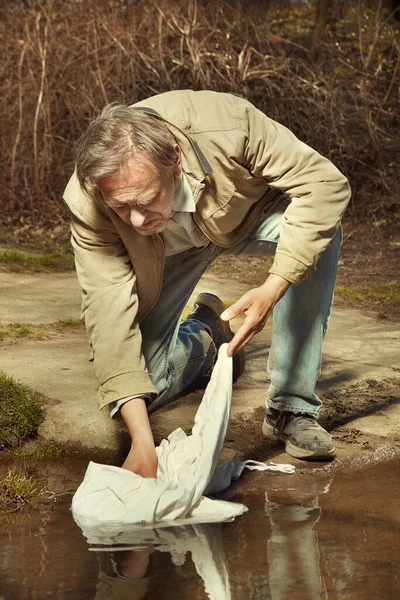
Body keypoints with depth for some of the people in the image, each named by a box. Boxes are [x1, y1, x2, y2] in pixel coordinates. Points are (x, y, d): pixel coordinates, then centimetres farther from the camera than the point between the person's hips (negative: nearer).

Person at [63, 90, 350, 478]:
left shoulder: (226, 124, -41)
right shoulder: (87, 205, -36)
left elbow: (326, 183, -33)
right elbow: (109, 316, -33)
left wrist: (274, 287, -44)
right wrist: (142, 442, -40)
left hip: (247, 213, 0)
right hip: (171, 250, 1)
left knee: (320, 228, -34)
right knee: (143, 392, -11)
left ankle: (291, 407, -20)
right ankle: (204, 335, 25)